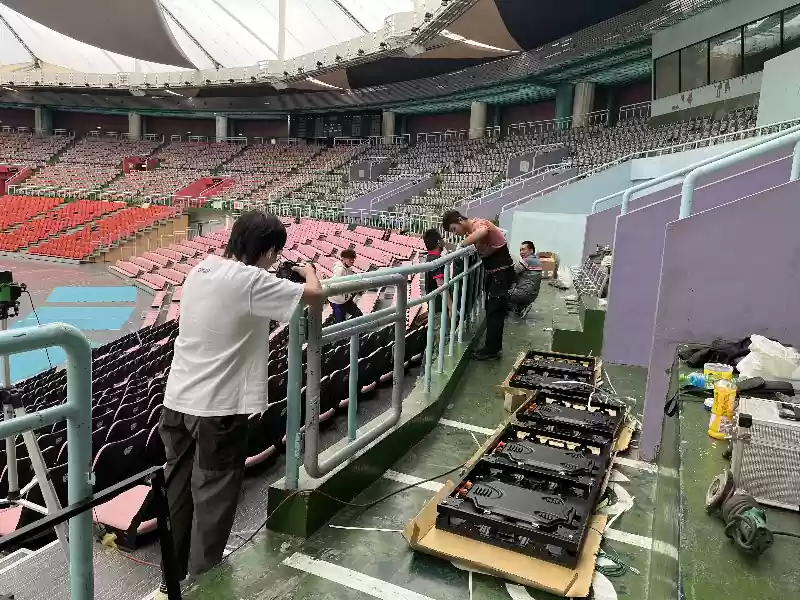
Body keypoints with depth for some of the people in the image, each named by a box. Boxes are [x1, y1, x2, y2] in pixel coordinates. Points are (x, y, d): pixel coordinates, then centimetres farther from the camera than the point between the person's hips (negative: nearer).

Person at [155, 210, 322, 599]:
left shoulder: (200, 270, 6)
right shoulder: (251, 281, -18)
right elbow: (314, 295, -14)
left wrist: (280, 279, 18)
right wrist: (309, 271, 8)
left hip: (179, 399, 8)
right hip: (218, 407, -8)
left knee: (178, 491, 19)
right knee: (214, 494, 8)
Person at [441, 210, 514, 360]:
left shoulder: (478, 223, -22)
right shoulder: (470, 233, 6)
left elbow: (483, 231, -46)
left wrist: (461, 245, -36)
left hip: (502, 272, -10)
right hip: (491, 272, 10)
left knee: (495, 310, -6)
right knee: (490, 309, 15)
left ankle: (492, 350, 1)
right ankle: (493, 346, 26)